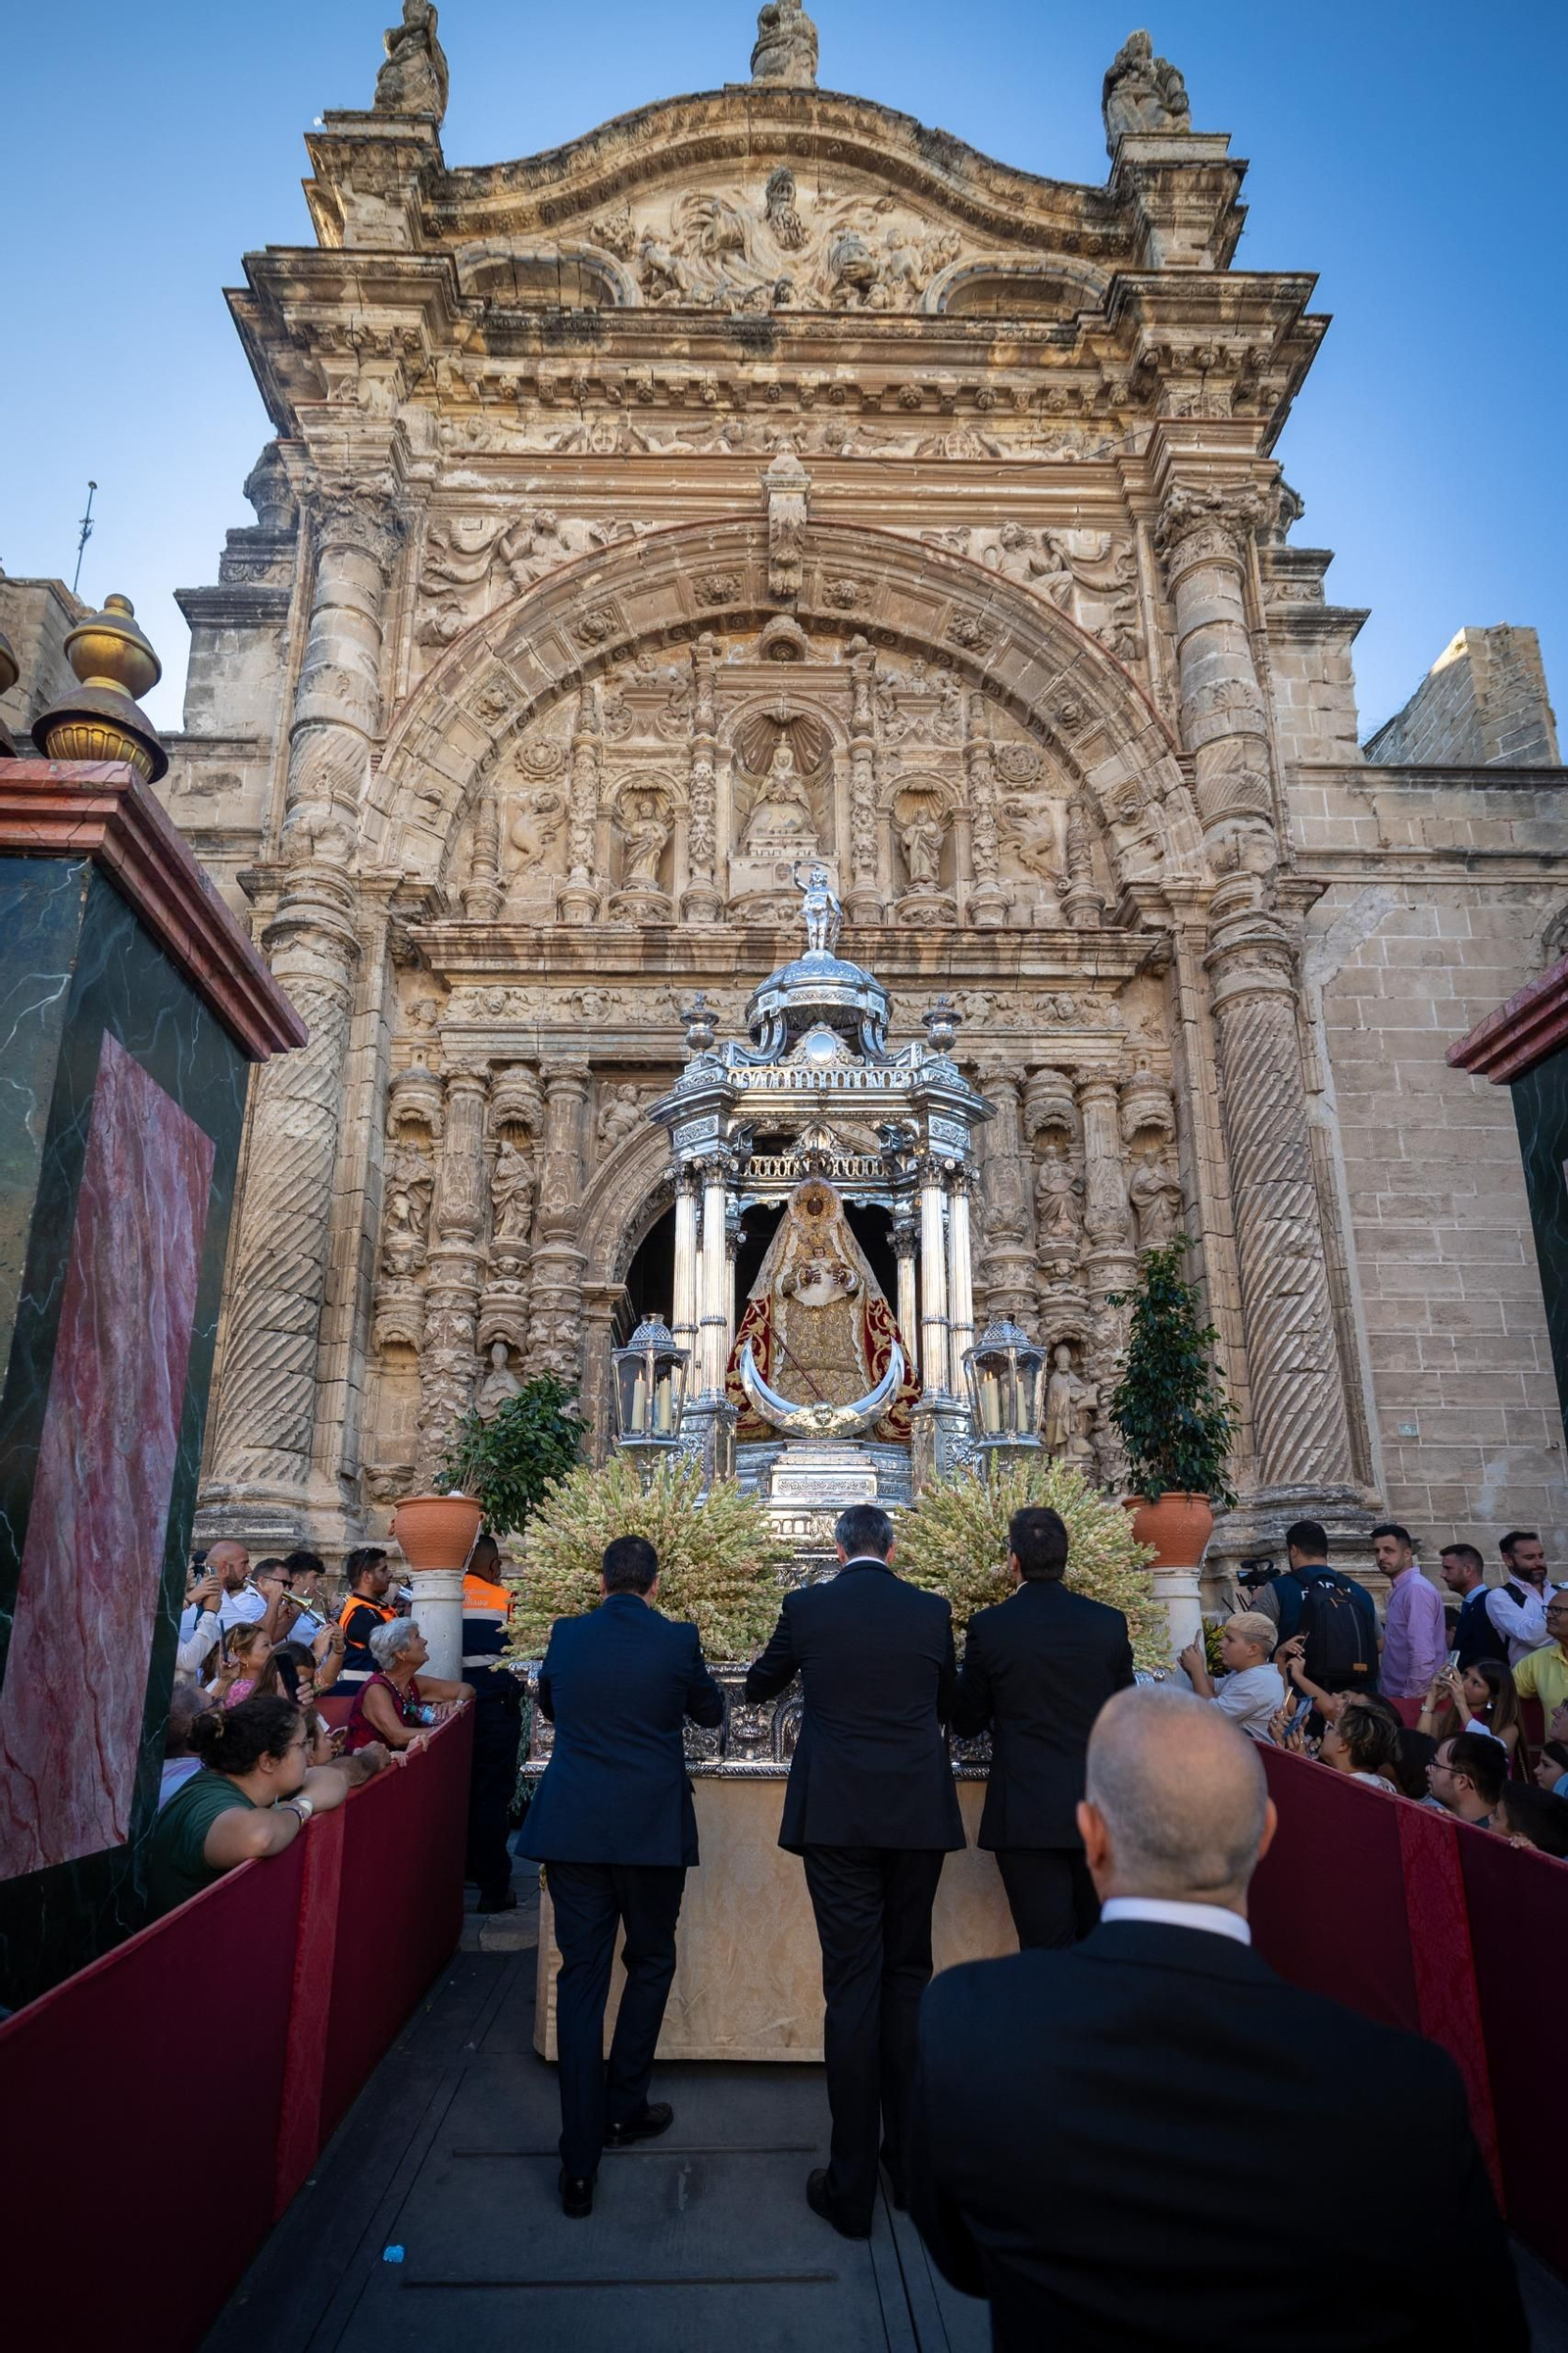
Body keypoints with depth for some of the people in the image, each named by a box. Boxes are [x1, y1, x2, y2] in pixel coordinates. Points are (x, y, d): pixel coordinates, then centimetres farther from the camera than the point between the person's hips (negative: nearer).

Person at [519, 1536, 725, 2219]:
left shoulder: (566, 1635, 0)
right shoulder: (676, 1640, -8)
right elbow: (711, 1712, 9)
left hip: (572, 1828, 2)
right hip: (650, 1826, -2)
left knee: (580, 1978, 9)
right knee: (650, 1964, 20)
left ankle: (579, 2165, 12)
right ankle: (623, 2109, 30)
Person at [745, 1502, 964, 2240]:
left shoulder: (807, 1606, -5)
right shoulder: (932, 1611, -1)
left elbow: (759, 1686, 13)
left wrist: (798, 1680, 35)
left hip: (836, 1818, -2)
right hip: (919, 1817, 2)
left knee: (851, 1985, 5)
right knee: (907, 1977, 16)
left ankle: (851, 2186, 13)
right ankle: (911, 2159, 28)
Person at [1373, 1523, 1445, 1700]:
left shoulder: (1416, 1589, -16)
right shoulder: (1398, 1589, 13)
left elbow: (1423, 1656, -22)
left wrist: (1410, 1697, -17)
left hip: (1415, 1698, -9)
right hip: (1398, 1694, 9)